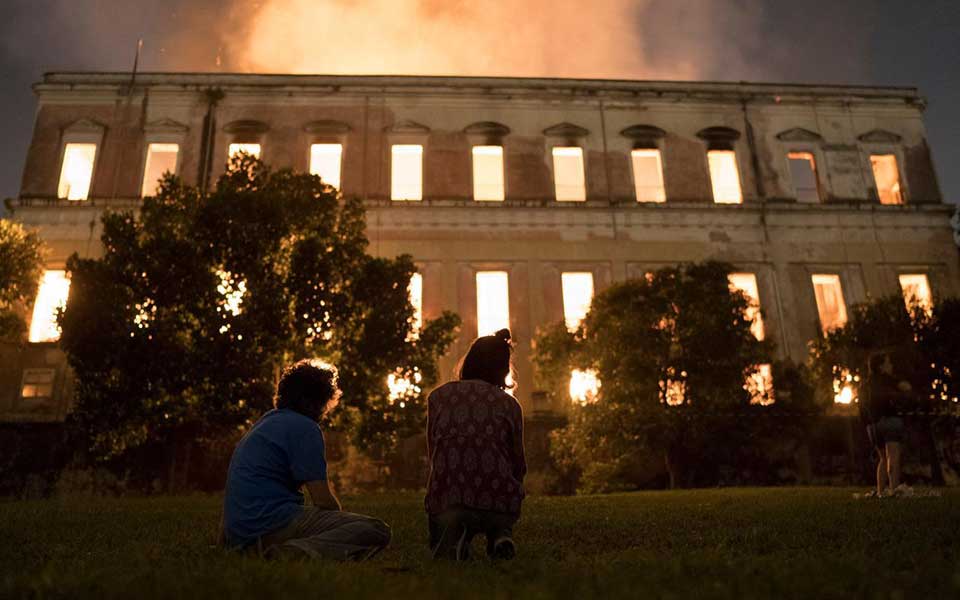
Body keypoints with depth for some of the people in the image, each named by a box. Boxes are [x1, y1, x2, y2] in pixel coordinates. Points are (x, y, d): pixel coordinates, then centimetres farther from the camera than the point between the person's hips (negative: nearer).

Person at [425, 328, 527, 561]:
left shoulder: (437, 396, 7)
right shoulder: (509, 404, 5)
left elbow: (432, 454, 10)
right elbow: (519, 466, 10)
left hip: (446, 500, 0)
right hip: (500, 505, 1)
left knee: (441, 550, 32)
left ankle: (452, 538, -4)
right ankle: (500, 536, 5)